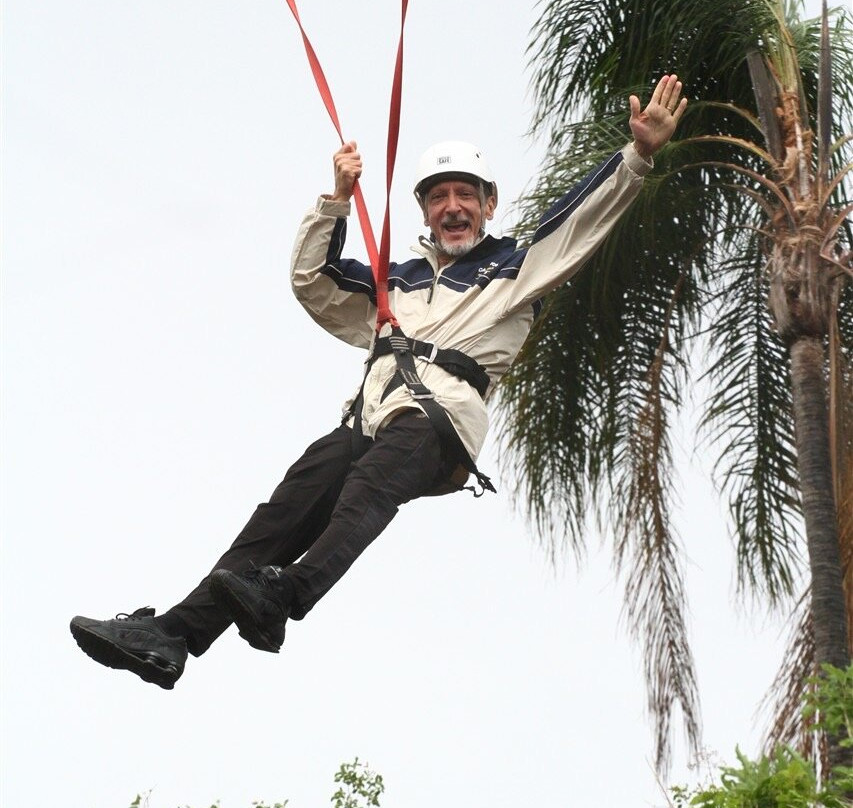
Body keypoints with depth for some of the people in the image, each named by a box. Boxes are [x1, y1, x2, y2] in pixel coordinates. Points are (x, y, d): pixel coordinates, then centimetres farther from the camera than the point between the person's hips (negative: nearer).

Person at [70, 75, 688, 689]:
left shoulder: (513, 269, 23)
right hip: (367, 423, 4)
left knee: (369, 485, -37)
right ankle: (172, 634, -34)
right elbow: (310, 281, 37)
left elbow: (583, 219, 13)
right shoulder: (396, 282, 36)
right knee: (287, 508, -21)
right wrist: (336, 201, 27)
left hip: (441, 428, -4)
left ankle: (284, 596, -60)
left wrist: (638, 156, 0)